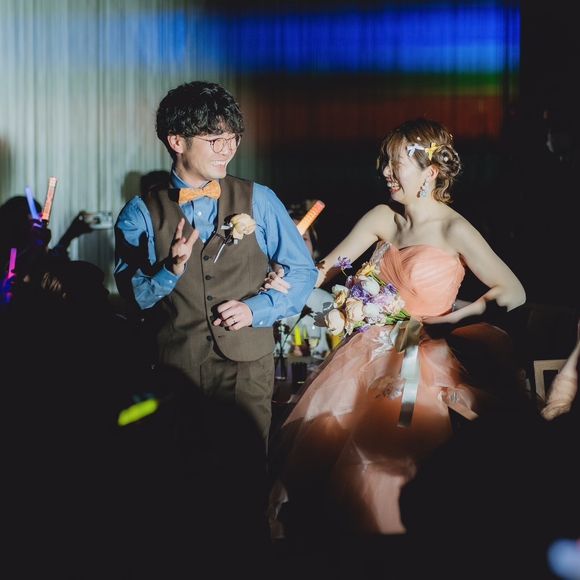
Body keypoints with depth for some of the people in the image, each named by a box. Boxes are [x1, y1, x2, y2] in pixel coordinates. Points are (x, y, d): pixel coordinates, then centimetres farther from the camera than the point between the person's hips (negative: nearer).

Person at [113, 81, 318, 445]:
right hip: (175, 366, 0)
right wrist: (170, 271, -20)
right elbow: (130, 295, -3)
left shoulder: (259, 200, 2)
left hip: (248, 364, 1)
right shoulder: (141, 213, 0)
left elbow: (303, 272, 7)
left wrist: (257, 309, -7)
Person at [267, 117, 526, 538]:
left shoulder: (454, 231, -9)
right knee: (316, 437, -2)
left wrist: (449, 317, -18)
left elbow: (513, 294, -10)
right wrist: (290, 282, -15)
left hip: (416, 361, -6)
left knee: (378, 461, -13)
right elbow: (327, 269, 5)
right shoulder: (383, 219, 8)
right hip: (367, 354, 6)